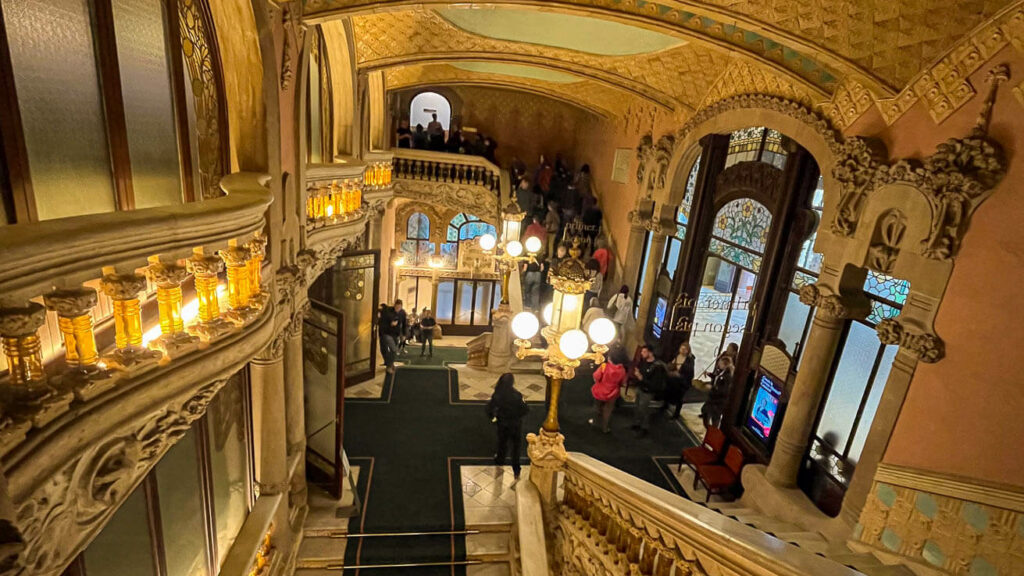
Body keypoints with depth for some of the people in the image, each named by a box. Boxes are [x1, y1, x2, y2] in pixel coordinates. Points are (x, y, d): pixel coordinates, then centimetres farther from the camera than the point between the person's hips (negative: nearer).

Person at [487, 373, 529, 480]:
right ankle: (516, 471, 23)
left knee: (502, 442, 28)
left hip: (502, 423, 2)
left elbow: (490, 408, -16)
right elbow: (526, 410, -22)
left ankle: (500, 460, 51)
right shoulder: (516, 395, -27)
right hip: (516, 424, -2)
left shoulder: (497, 395, -21)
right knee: (516, 446, 17)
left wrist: (493, 417, 3)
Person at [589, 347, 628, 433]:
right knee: (607, 411, 21)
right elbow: (622, 383, -4)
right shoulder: (622, 370, -19)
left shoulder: (604, 366, -28)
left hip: (599, 392, -1)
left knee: (597, 407, 27)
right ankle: (604, 428, 35)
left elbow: (596, 378, -18)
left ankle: (594, 421, 47)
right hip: (611, 395, 1)